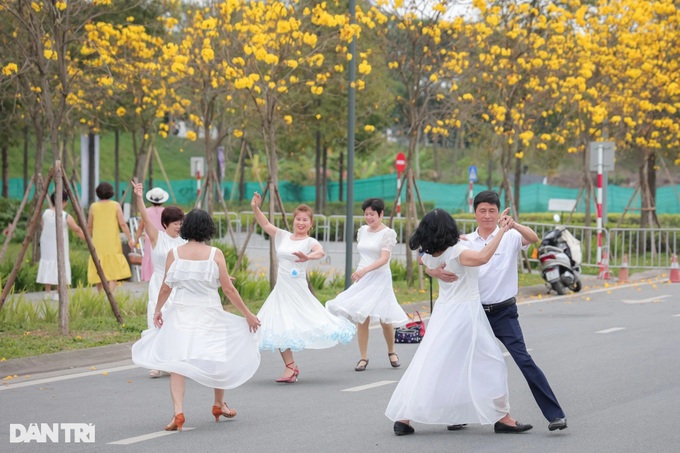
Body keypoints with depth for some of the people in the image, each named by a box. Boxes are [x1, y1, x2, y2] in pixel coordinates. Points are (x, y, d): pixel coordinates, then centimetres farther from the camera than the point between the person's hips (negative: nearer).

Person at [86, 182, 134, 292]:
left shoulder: (93, 206, 2)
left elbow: (89, 227, 8)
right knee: (113, 273, -3)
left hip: (98, 244, 2)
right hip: (113, 243, -1)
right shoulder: (116, 205, -1)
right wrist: (130, 239, -2)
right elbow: (122, 224, -6)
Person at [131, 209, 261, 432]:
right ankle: (219, 405, 36)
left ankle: (178, 412, -17)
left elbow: (166, 287, 0)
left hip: (181, 313, 0)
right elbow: (228, 289, -7)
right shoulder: (215, 254, -8)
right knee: (219, 358, 20)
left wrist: (157, 310, 17)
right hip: (210, 313, 0)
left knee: (177, 362, 0)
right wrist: (247, 314, 3)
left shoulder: (174, 253, -5)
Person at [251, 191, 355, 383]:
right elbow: (265, 224, 6)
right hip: (281, 289, 5)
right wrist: (256, 208, -9)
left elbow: (320, 252, -29)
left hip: (298, 291, -5)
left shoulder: (309, 242, -8)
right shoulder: (283, 236, 8)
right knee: (279, 329, 3)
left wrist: (308, 257, -50)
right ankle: (290, 367, 11)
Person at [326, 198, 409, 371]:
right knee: (361, 318, -1)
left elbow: (384, 259, -18)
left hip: (379, 279, -5)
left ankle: (391, 352, 22)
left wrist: (365, 270, -28)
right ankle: (363, 358, 5)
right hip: (362, 279, 5)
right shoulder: (363, 231, 9)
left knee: (384, 318, -2)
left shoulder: (387, 233, -8)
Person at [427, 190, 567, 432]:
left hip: (504, 312, -4)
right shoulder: (466, 242, 4)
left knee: (523, 359, -14)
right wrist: (437, 272, -24)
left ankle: (554, 414, -13)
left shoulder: (510, 237, -3)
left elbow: (533, 238, -25)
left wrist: (514, 225, -45)